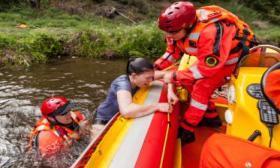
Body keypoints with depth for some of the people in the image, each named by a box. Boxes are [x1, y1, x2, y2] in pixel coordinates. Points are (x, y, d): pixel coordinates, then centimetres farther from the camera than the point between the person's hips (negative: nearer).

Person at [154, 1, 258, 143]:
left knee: (202, 87, -16)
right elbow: (172, 52, -4)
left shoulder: (209, 32, -41)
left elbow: (207, 68, -33)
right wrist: (155, 68, -16)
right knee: (189, 82, 1)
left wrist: (175, 76, -31)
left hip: (236, 55, -8)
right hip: (211, 55, 8)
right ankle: (211, 117, 17)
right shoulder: (181, 26, -18)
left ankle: (186, 130, -5)